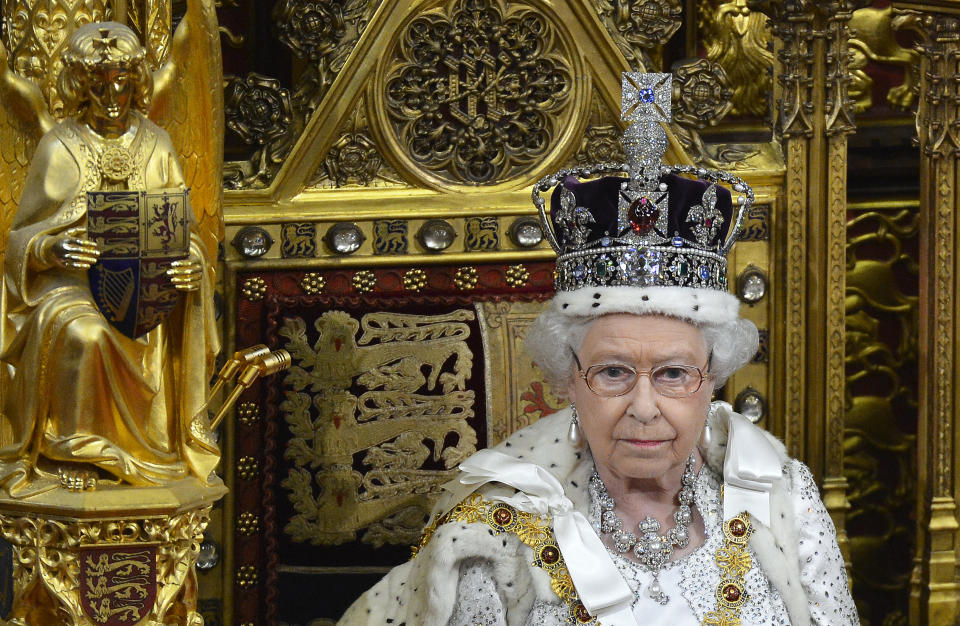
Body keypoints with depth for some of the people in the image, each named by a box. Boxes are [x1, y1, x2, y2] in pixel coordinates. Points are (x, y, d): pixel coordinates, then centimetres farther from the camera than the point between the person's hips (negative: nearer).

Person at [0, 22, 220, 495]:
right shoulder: (60, 148, 2)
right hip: (70, 280, -2)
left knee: (168, 327, -31)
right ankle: (74, 453, -22)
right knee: (81, 333, -36)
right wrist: (54, 248, -22)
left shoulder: (156, 146, 10)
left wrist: (190, 263, -14)